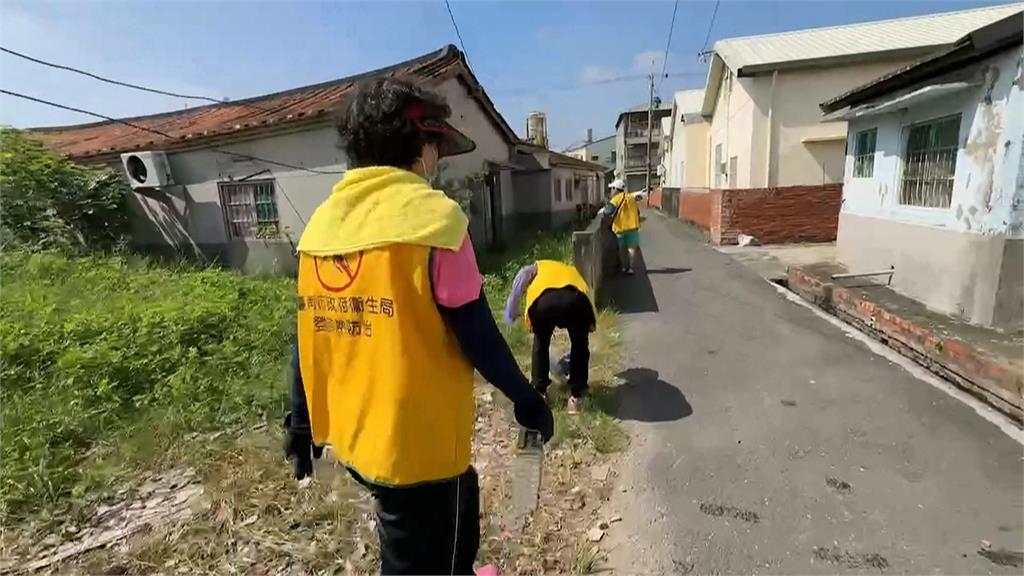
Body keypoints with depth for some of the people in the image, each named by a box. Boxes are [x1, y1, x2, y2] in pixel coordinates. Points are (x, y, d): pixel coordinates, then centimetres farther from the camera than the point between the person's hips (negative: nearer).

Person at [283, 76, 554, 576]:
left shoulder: (321, 221, 3)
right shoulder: (432, 216, -18)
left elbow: (312, 332, 7)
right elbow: (476, 333, -18)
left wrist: (301, 420, 17)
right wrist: (525, 399, -3)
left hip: (353, 435, 8)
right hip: (418, 443, -7)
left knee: (458, 500, 31)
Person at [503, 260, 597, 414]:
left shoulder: (537, 267, 39)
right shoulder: (573, 271, 46)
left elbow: (521, 277, 16)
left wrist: (512, 315, 23)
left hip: (545, 299, -1)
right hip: (576, 299, 1)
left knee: (541, 344, 28)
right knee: (580, 346, 28)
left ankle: (540, 393, 34)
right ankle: (575, 397, 29)